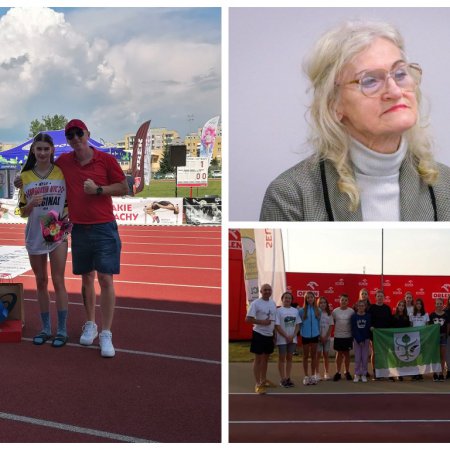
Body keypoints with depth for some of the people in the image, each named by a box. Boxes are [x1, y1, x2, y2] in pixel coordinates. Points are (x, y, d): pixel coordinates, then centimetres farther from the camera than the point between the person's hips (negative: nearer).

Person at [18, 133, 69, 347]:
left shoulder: (62, 172, 0)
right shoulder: (25, 176, 4)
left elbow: (70, 203, 6)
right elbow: (22, 212, 6)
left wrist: (65, 219, -12)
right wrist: (32, 204, -15)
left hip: (57, 234, -2)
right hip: (34, 235, 2)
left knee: (58, 281, -3)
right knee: (41, 282, 9)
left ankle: (62, 329, 4)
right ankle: (46, 328, 18)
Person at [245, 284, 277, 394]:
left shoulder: (273, 303, 9)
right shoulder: (255, 303, -12)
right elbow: (248, 319, -16)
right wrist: (261, 322, -22)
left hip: (269, 335, 7)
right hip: (259, 334, -7)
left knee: (266, 358, 16)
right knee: (258, 359, -2)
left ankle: (263, 380, 29)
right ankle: (258, 384, 0)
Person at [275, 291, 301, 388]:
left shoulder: (295, 311, 8)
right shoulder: (279, 310, -6)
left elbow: (297, 325, 7)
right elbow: (277, 326, -10)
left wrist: (293, 336, -8)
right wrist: (286, 336, -15)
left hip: (292, 339, 5)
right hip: (282, 339, -4)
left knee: (289, 358, 10)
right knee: (282, 358, 2)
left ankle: (288, 378, 16)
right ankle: (282, 379, 6)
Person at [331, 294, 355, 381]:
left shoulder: (351, 311, -2)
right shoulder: (335, 311, -1)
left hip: (348, 336, 0)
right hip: (338, 336, 0)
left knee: (347, 353, 9)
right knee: (339, 353, 6)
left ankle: (347, 372, 19)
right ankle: (338, 372, 11)